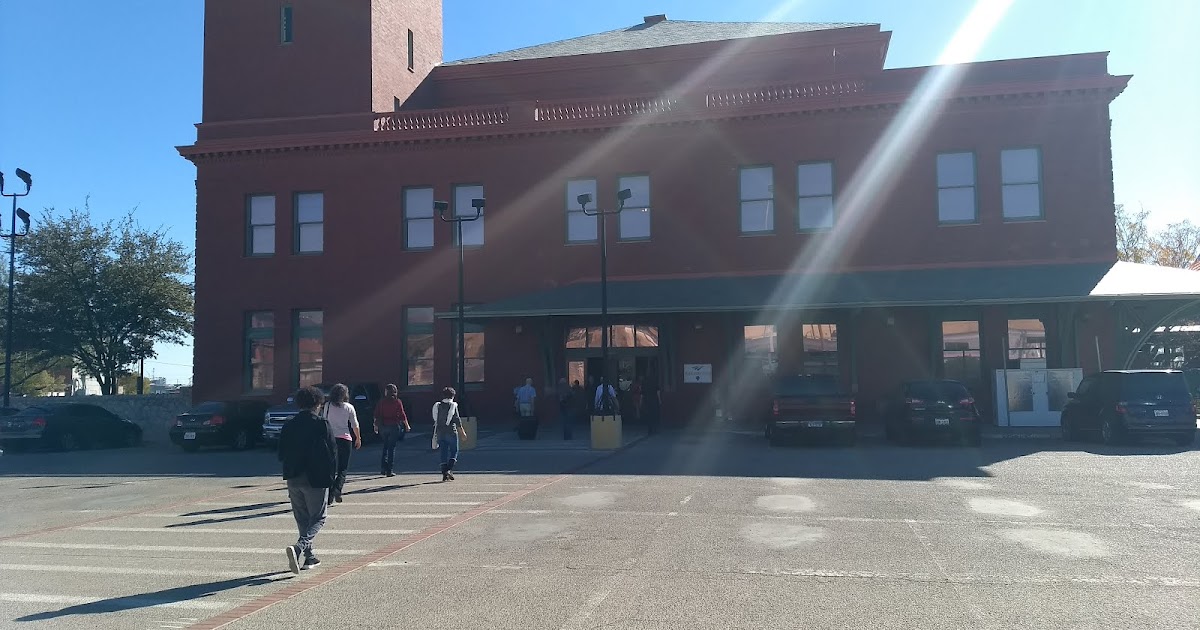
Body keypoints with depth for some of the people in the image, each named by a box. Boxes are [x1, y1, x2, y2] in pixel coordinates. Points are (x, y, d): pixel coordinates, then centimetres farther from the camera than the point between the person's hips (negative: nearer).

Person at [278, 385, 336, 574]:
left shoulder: (289, 426, 5)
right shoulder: (321, 424, -9)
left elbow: (282, 454, 8)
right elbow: (332, 452, -8)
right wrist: (331, 475, 3)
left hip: (294, 479, 5)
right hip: (316, 479, -5)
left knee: (302, 519, 17)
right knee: (318, 518, 5)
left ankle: (310, 557, 21)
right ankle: (299, 547, -18)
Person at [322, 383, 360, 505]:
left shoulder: (327, 406, 3)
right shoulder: (349, 407, -1)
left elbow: (324, 421, 7)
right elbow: (355, 425, 3)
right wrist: (358, 438, 16)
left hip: (330, 439, 2)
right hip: (344, 439, -2)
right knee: (342, 468, 4)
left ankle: (329, 496, 9)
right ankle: (337, 488, -20)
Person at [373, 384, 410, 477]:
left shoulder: (381, 402, 1)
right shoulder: (397, 402, -6)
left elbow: (376, 415, 1)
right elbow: (402, 415, -5)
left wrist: (376, 425, 11)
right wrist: (406, 425, 6)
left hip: (383, 426, 3)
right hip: (394, 426, -3)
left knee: (385, 447, 18)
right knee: (392, 448, 2)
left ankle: (383, 468, 11)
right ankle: (389, 471, 0)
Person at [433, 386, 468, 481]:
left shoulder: (438, 406, 8)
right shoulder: (453, 405, -5)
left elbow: (435, 421, 12)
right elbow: (457, 420, -9)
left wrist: (435, 434, 22)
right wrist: (462, 432, -3)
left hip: (440, 433, 4)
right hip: (451, 432, -4)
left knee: (443, 453, 7)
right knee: (454, 452, 7)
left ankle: (444, 474, 5)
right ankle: (449, 470, -11)